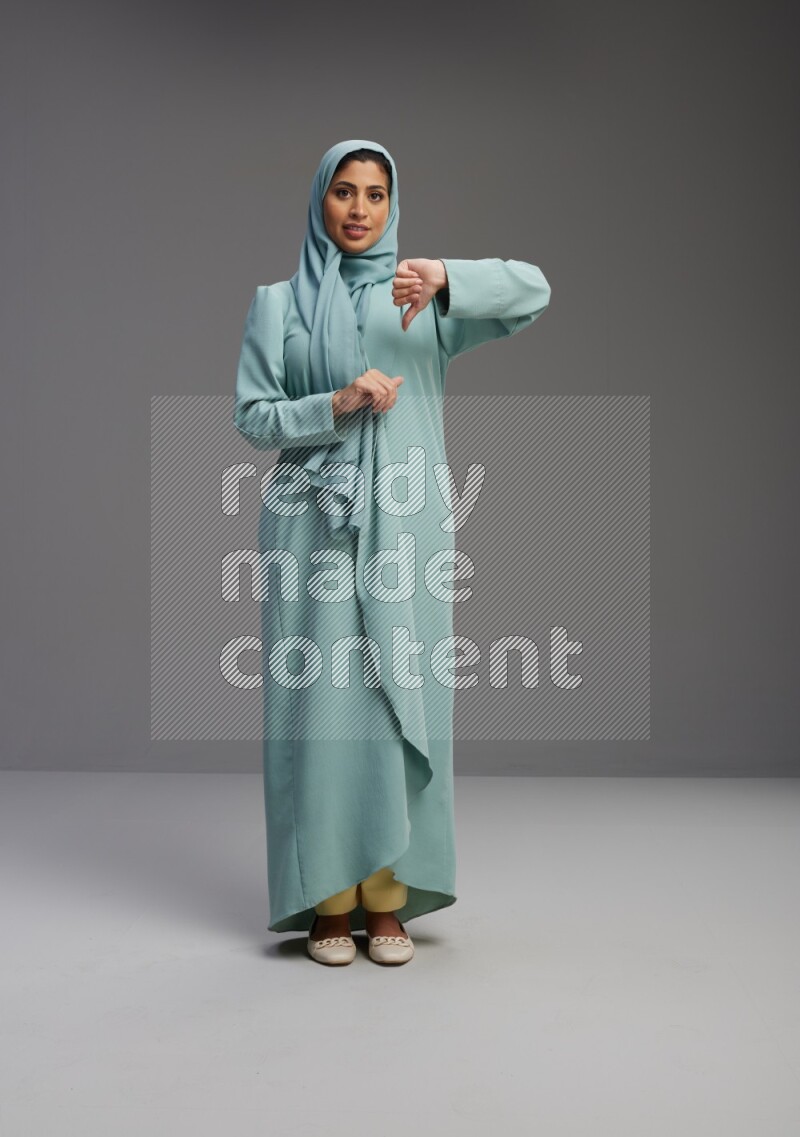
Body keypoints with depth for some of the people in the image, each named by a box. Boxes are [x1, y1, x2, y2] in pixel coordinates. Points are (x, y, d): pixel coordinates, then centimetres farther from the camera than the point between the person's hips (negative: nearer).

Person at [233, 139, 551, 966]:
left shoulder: (422, 297, 11)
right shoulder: (278, 302, 10)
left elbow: (533, 291, -4)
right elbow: (252, 416, 3)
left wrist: (446, 275, -23)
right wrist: (339, 403, -13)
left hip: (405, 526, 1)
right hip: (313, 525, -1)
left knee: (400, 701, 0)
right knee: (321, 702, -1)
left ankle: (387, 899, 11)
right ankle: (327, 899, 9)